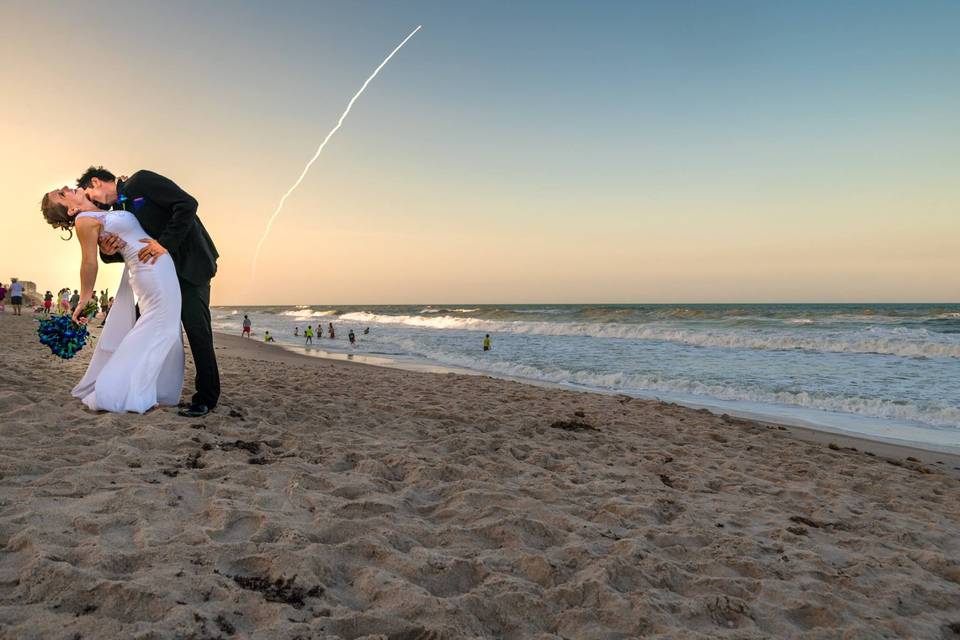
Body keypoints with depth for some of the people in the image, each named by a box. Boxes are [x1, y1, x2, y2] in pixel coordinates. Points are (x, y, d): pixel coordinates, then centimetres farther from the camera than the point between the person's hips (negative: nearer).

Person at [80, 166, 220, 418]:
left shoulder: (140, 181, -8)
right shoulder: (120, 209, 15)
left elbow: (187, 204, -20)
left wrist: (165, 243, -23)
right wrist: (108, 252, -10)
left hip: (189, 263, -9)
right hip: (163, 269, 9)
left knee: (196, 328, -11)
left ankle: (206, 398, -5)